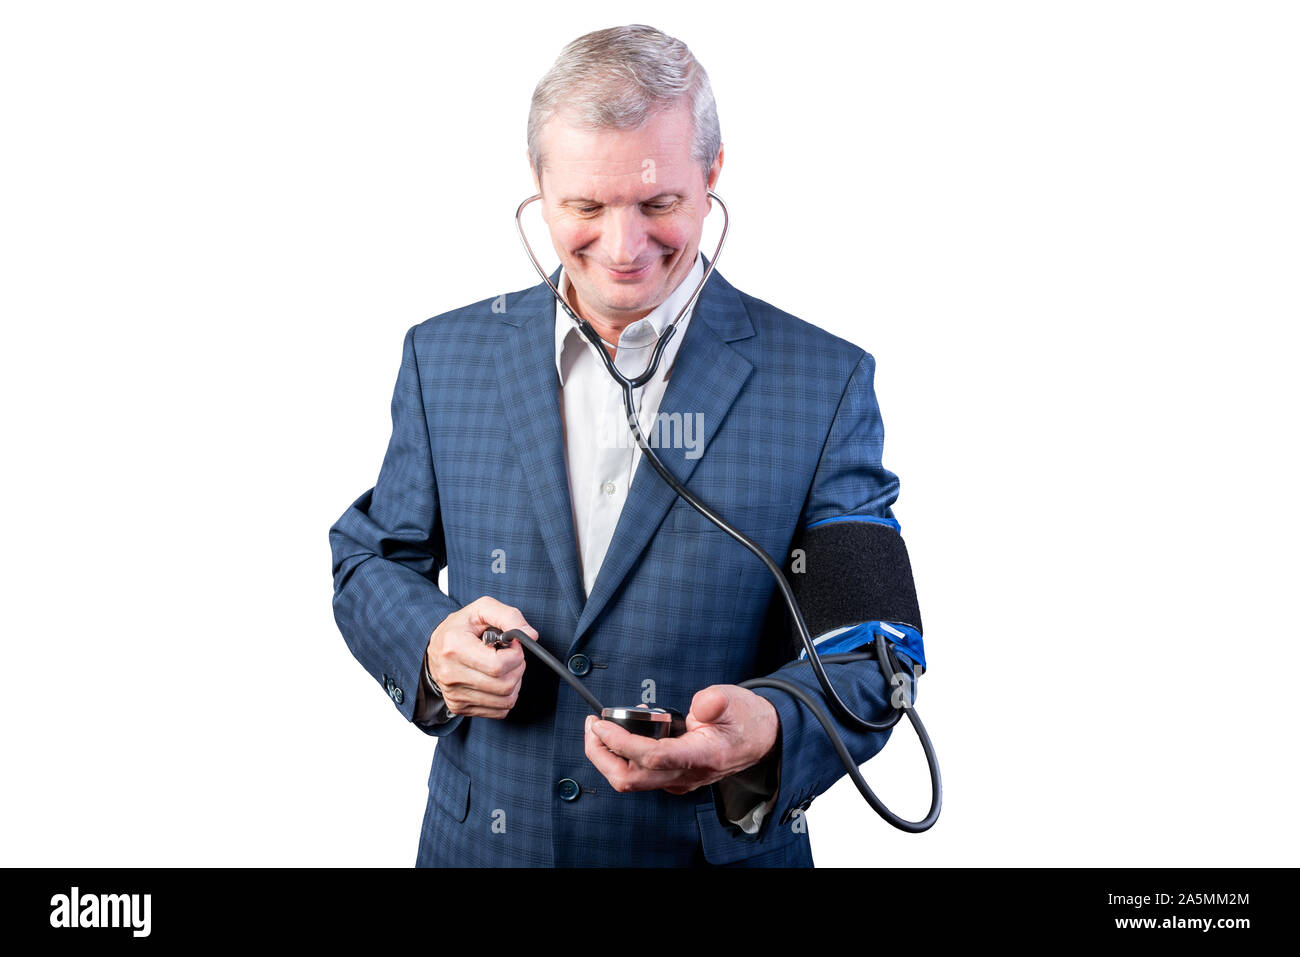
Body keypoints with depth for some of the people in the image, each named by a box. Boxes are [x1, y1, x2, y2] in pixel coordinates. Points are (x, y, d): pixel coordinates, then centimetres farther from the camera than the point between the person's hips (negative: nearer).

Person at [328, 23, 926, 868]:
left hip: (724, 848, -2)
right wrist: (431, 645, -17)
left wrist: (766, 731, -33)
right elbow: (372, 559, 5)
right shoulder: (445, 356, -2)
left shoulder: (825, 382, -11)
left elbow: (868, 649, -12)